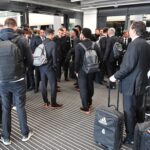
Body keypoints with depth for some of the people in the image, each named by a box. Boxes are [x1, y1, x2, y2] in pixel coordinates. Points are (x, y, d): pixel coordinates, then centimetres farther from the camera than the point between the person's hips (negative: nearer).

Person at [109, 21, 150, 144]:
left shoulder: (134, 44, -20)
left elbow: (128, 66, -23)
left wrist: (115, 76, -13)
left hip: (131, 84, -9)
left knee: (129, 111, 3)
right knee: (139, 108, 20)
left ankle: (131, 137, 17)